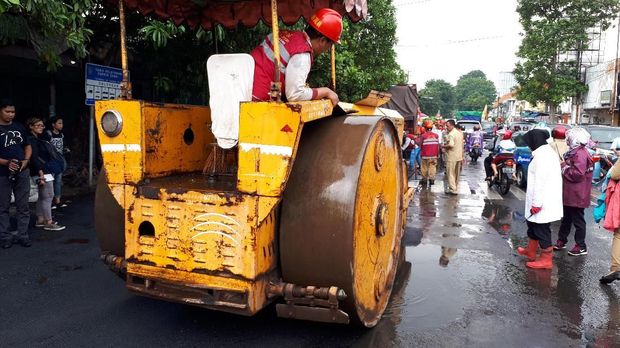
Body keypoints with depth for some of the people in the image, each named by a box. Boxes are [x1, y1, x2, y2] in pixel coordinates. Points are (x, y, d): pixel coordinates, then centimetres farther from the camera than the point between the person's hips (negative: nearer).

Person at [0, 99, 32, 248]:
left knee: (23, 206, 7)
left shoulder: (20, 127, 8)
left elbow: (27, 146, 17)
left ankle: (23, 235, 15)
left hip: (22, 172, 3)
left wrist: (26, 160, -1)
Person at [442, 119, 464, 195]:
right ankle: (455, 187, 24)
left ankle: (452, 189, -2)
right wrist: (462, 157, 21)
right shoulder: (460, 133, 12)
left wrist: (443, 146, -13)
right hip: (459, 156, 9)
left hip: (452, 157, -9)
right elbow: (461, 145, 17)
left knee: (450, 173, -2)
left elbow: (451, 144, -31)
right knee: (456, 174, 16)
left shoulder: (451, 134, -17)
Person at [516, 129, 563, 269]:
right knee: (533, 224, 23)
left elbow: (540, 181, -23)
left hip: (543, 201, -10)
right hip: (548, 199, 10)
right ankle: (531, 251, 38)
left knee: (541, 229, 0)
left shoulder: (541, 155, -19)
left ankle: (546, 259, 11)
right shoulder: (549, 152, 13)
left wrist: (536, 203, -20)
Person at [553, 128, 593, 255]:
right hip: (569, 194, 10)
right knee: (567, 218, 19)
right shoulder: (575, 152, 12)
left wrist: (564, 169, -15)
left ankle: (581, 247, 12)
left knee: (577, 220, 1)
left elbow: (578, 173, -28)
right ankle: (562, 240, 30)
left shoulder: (580, 154, -20)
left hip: (576, 195, -10)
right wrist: (564, 166, 4)